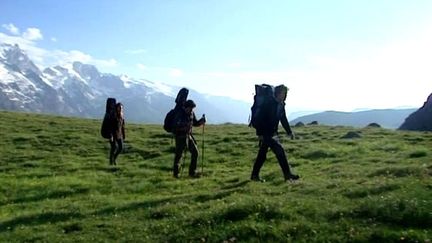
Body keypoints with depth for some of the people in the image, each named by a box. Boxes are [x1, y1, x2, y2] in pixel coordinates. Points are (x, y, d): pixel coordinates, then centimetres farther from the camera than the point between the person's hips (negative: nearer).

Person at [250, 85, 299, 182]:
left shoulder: (281, 104, 9)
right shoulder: (269, 103, -17)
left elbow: (283, 119, 18)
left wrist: (289, 132, 15)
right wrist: (260, 133, -22)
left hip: (273, 133, 9)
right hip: (265, 133, -9)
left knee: (262, 155, 12)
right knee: (279, 150, -13)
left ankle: (255, 175, 21)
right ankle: (287, 174, -6)